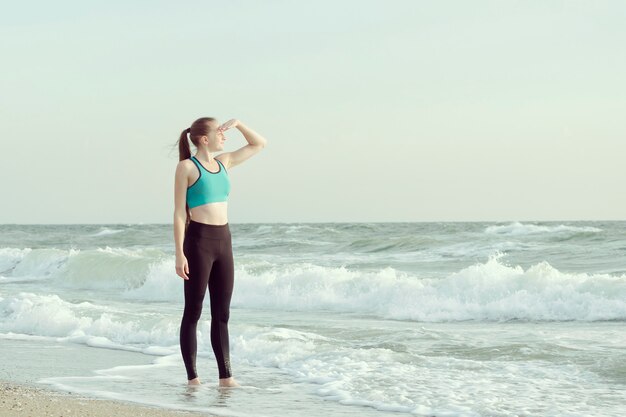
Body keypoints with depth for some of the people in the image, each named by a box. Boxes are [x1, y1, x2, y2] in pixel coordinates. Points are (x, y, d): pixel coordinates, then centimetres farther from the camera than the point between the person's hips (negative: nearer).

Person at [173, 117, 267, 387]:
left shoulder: (224, 162, 13)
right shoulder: (187, 167, -5)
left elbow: (260, 144, 23)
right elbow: (179, 213, -7)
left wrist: (237, 123, 8)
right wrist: (179, 254, -13)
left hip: (223, 241, 7)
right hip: (198, 240, -7)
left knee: (222, 314, 7)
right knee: (193, 312, 1)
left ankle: (226, 375, 9)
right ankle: (192, 376, 5)